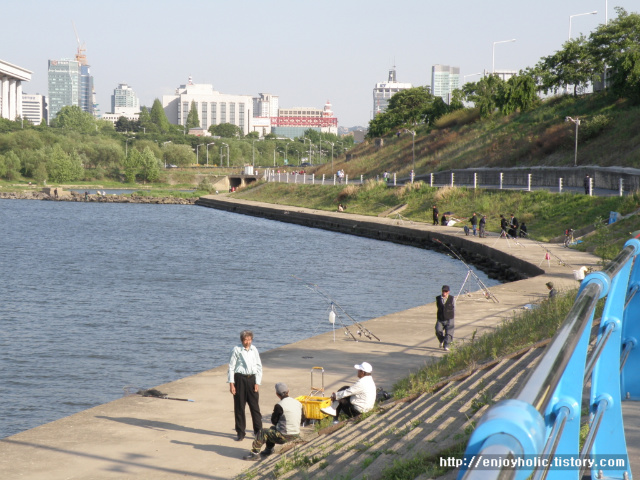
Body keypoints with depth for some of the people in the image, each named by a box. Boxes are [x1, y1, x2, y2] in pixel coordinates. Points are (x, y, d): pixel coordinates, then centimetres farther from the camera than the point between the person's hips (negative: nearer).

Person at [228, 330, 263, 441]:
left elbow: (259, 367, 10)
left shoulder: (254, 350, 6)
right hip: (240, 379, -2)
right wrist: (231, 384, -7)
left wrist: (257, 382, 2)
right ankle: (240, 432, 13)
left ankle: (258, 431, 10)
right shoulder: (236, 350, -3)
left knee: (255, 406, 2)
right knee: (239, 407, 3)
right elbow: (231, 367, -2)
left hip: (252, 379, 2)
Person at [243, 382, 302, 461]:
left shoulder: (279, 406, -17)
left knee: (262, 432, 7)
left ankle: (255, 453, 8)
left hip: (285, 437, -7)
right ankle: (269, 450, 40)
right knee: (272, 428, 31)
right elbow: (301, 419, 13)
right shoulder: (298, 403, 3)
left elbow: (274, 421, -6)